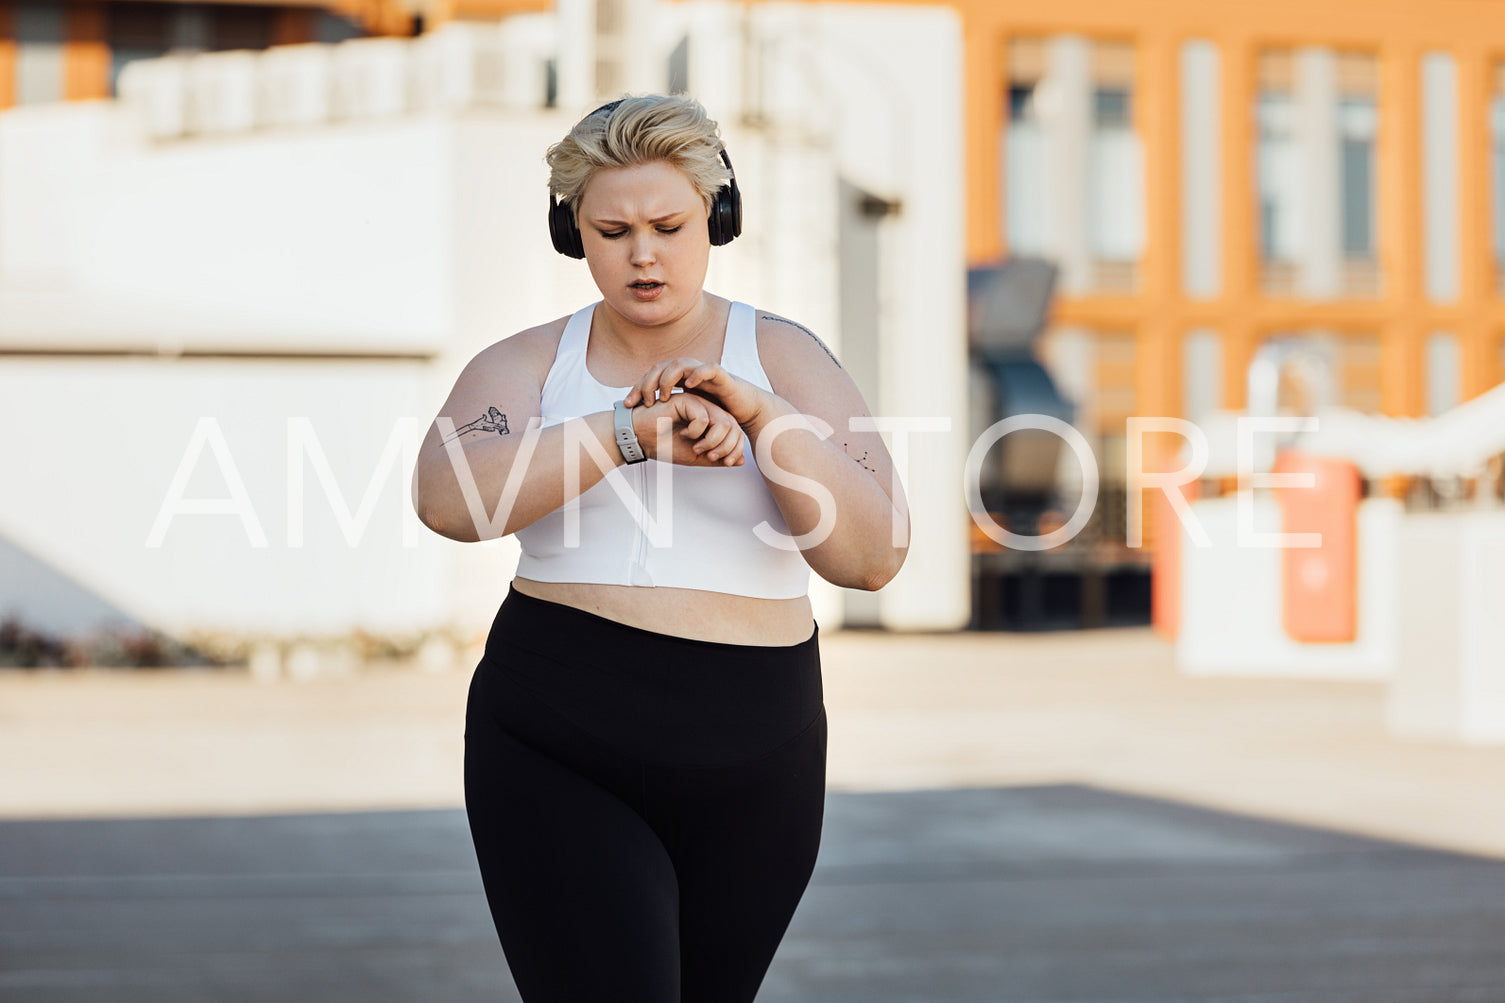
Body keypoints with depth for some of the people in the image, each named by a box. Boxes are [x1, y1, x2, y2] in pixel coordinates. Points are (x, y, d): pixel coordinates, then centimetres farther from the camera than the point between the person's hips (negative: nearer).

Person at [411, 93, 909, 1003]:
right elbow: (448, 498, -17)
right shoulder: (529, 364, 4)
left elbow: (874, 555, -10)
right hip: (558, 756, -1)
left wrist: (759, 414, -23)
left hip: (748, 766, 1)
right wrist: (635, 432, -28)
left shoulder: (786, 359, 2)